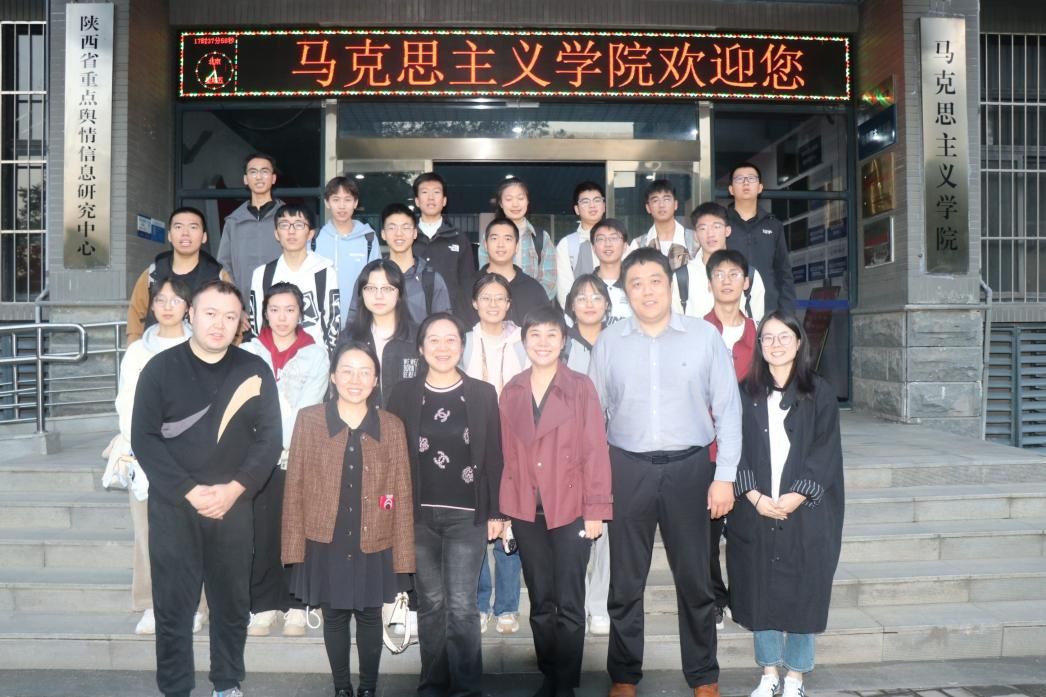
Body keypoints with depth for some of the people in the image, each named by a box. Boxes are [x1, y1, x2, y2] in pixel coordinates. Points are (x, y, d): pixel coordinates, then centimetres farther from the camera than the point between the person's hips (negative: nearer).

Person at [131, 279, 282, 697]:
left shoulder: (255, 371, 0)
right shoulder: (161, 368, -2)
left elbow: (270, 438, -1)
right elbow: (144, 438, -7)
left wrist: (234, 488, -13)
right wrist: (189, 490, -15)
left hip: (234, 505, 1)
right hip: (173, 505, -1)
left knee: (232, 602, 9)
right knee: (173, 605, 5)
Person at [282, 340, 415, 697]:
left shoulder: (392, 426, -2)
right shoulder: (308, 419, -3)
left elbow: (402, 493, -1)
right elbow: (295, 486, -1)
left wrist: (402, 556, -3)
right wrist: (295, 546, -5)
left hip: (374, 544, 0)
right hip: (325, 544, 0)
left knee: (369, 616, 12)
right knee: (334, 617, 13)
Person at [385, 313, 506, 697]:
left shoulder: (483, 393, 1)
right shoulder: (403, 394, 2)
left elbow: (494, 456, 1)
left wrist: (496, 512, -2)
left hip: (467, 515, -1)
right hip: (418, 515, 1)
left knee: (462, 606, 0)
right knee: (430, 603, 12)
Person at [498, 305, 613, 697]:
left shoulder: (581, 387, -4)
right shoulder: (511, 391, 6)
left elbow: (595, 450, -6)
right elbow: (507, 452, 7)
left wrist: (596, 510, -10)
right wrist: (499, 508, 5)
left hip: (570, 509, -3)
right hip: (525, 511, 3)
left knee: (569, 604, 4)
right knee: (540, 602, 14)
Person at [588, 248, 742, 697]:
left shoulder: (705, 336, -1)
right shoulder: (608, 342, 2)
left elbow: (728, 408, 0)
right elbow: (593, 412, 5)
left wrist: (725, 475, -4)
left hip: (688, 467, -1)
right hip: (627, 470, 1)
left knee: (694, 578, 11)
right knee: (626, 580, 12)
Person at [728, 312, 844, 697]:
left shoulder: (819, 392, 1)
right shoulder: (746, 391, 5)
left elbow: (825, 452, -5)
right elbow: (735, 448, 0)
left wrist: (794, 497, -14)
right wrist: (755, 496, -11)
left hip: (805, 513, -1)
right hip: (754, 512, 2)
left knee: (802, 592, 5)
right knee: (759, 591, 7)